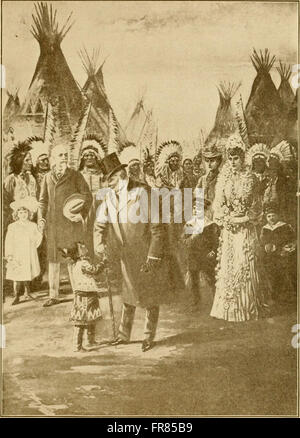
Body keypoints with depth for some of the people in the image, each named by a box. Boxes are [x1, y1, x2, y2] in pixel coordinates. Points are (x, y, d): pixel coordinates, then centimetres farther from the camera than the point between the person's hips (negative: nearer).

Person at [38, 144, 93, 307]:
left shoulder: (75, 175, 0)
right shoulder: (47, 177, 10)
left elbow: (87, 196, -1)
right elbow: (43, 201, 15)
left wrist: (82, 214, -15)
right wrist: (41, 219, 1)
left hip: (71, 222, -3)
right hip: (53, 224, 3)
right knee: (53, 259, 7)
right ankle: (53, 295, 16)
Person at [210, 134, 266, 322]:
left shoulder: (249, 178, 2)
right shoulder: (223, 179, 6)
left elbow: (255, 208, 2)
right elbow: (218, 205, 5)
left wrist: (239, 219, -9)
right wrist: (226, 218, -10)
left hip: (246, 229, -2)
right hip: (228, 230, 2)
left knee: (245, 265, -1)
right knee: (227, 265, 3)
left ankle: (247, 307, 10)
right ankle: (227, 308, 12)